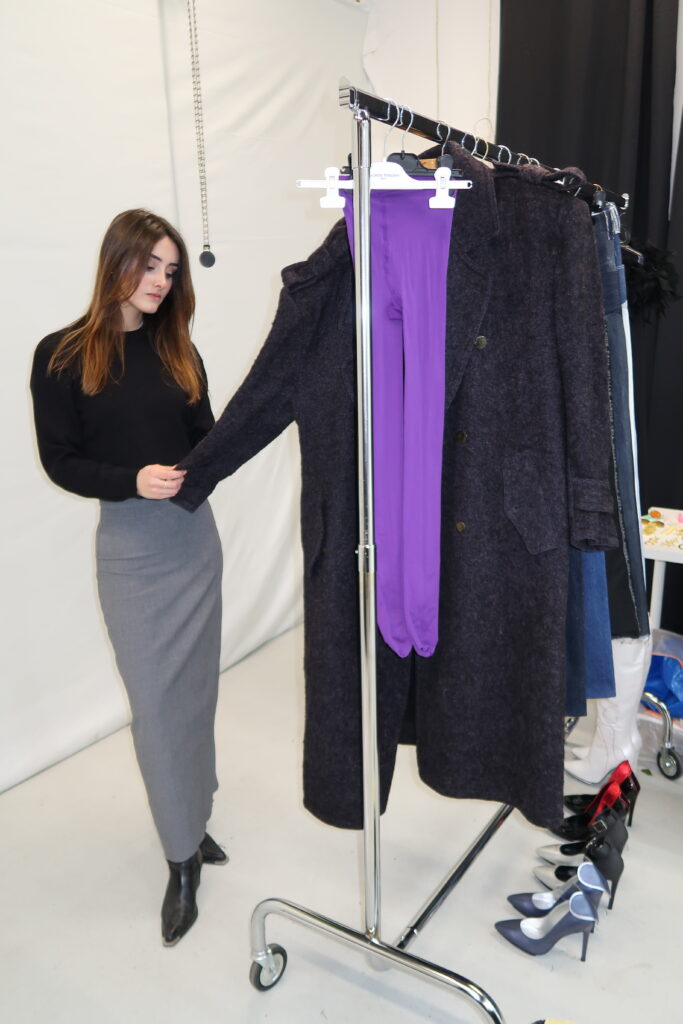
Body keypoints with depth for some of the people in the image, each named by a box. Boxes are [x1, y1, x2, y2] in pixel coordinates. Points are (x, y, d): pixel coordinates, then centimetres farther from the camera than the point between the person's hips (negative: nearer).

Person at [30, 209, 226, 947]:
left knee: (196, 691, 13)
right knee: (154, 702, 2)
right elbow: (59, 461, -5)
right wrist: (133, 481, -21)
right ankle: (182, 860, 16)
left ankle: (194, 819, 33)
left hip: (193, 534, 4)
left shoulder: (177, 351, 4)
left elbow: (207, 436, 8)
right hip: (129, 546, -3)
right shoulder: (63, 356, -6)